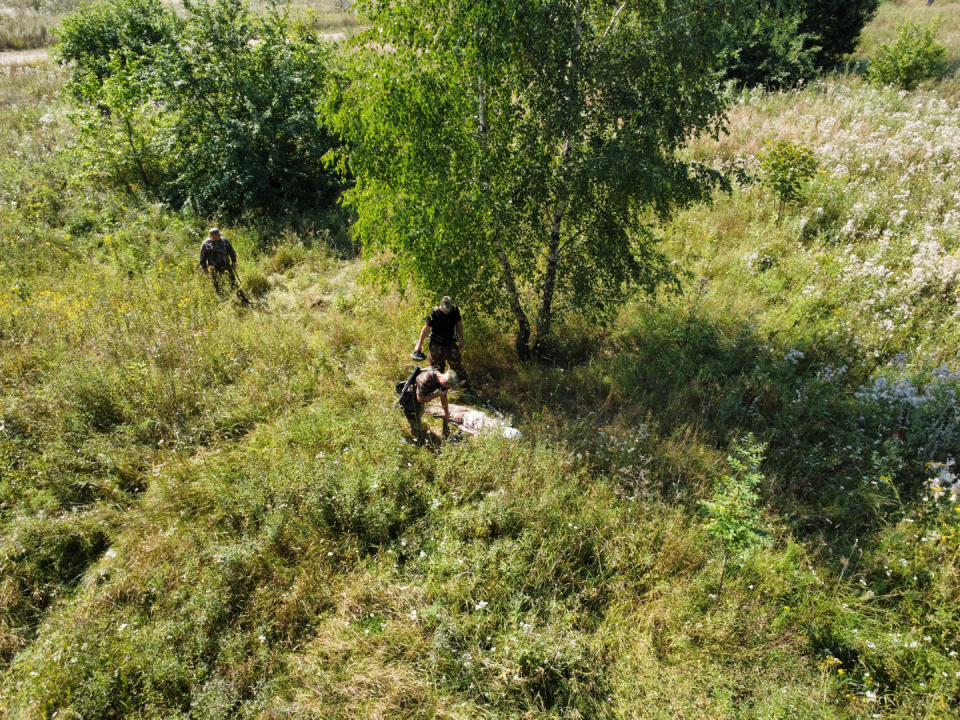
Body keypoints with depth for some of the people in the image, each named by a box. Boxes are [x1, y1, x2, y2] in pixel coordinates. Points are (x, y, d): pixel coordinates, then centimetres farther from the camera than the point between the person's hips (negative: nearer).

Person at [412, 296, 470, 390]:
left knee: (458, 366, 4)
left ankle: (466, 387, 15)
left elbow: (459, 324, 5)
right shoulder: (434, 313, -21)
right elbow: (426, 329, -12)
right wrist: (419, 345, -6)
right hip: (436, 346, -2)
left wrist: (461, 340, 11)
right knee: (437, 368, 12)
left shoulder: (455, 310, -11)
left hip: (451, 344, 2)